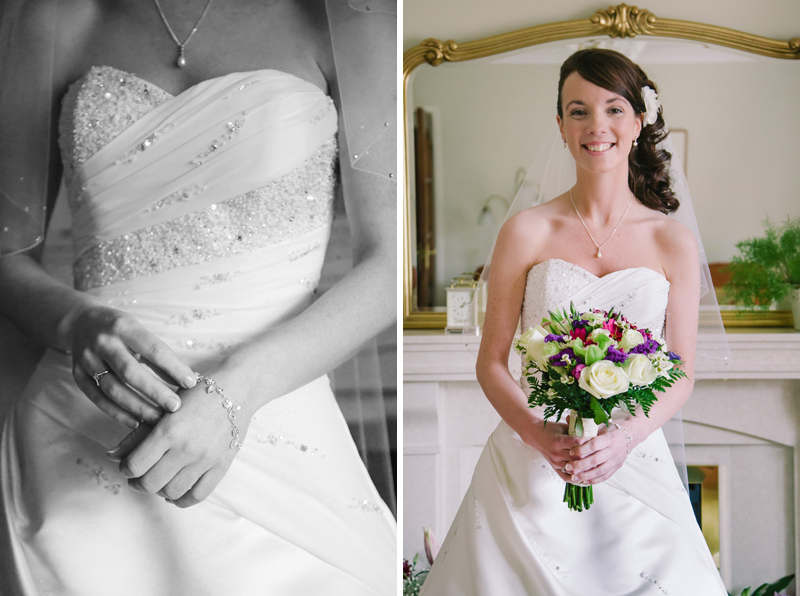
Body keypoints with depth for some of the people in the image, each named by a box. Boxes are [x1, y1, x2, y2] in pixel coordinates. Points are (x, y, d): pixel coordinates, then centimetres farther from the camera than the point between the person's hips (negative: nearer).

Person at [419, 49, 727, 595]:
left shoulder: (674, 242, 3)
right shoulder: (527, 232, 0)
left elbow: (682, 376, 4)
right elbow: (491, 364, 1)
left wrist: (624, 437, -14)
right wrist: (542, 437, -16)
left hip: (633, 463, 1)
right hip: (531, 465, -1)